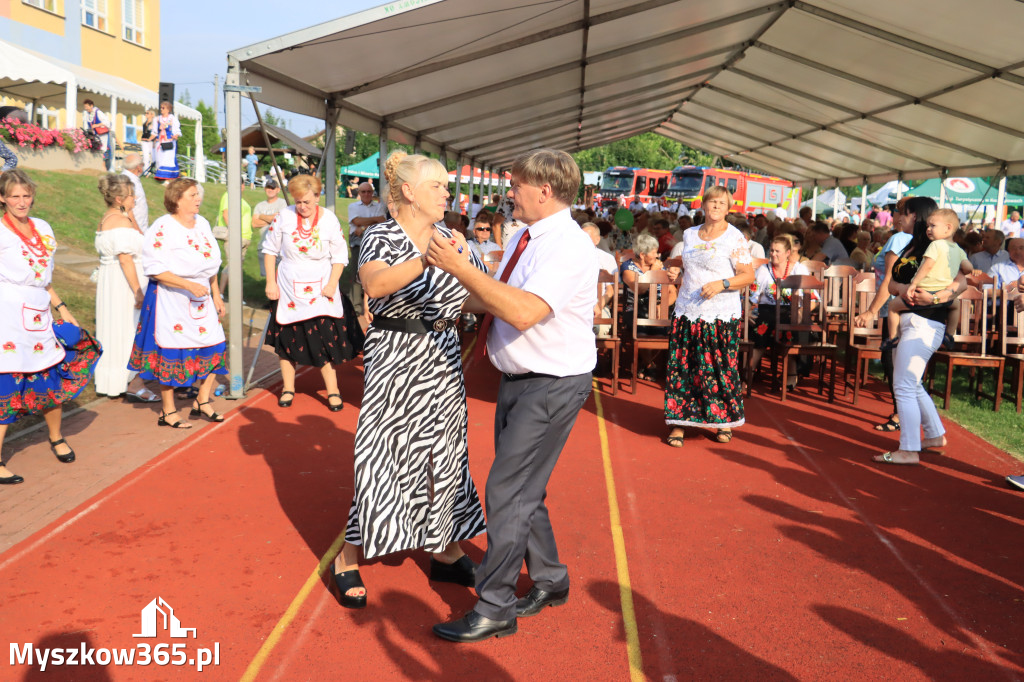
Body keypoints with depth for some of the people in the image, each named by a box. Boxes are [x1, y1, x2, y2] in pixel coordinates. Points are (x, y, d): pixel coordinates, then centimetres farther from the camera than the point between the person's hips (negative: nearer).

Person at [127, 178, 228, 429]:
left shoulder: (202, 223, 9)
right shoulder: (163, 228, -13)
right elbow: (155, 269, -18)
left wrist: (216, 295, 17)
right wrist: (189, 285, -25)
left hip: (202, 298, 7)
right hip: (170, 298, -7)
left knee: (214, 347, 2)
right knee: (170, 352, 0)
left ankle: (202, 402, 19)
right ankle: (167, 412, 14)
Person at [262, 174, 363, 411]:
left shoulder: (329, 219, -6)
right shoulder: (284, 216, -4)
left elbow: (340, 256, -1)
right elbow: (270, 249, 5)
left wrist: (332, 284, -11)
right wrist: (270, 282, 0)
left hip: (320, 290, -1)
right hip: (288, 287, 2)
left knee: (325, 338, -4)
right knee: (288, 337, 9)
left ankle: (332, 390, 7)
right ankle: (288, 388, 23)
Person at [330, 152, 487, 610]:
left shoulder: (449, 238, 9)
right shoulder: (380, 237, -8)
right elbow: (376, 285, -30)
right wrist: (424, 259, -41)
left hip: (443, 358, 6)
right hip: (395, 355, -6)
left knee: (446, 451, 12)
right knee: (382, 455, -3)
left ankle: (448, 553, 27)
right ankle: (348, 560, 13)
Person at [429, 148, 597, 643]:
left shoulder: (569, 245, -21)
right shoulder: (522, 239, 9)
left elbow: (524, 311, -34)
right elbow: (491, 302, 15)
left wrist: (461, 267, -30)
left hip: (552, 385, -9)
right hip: (518, 379, 9)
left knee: (507, 493, -5)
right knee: (523, 490, 19)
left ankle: (493, 610, 8)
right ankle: (549, 581, 37)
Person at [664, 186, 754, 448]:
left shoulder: (735, 237, -3)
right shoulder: (689, 234, 13)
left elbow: (748, 275, -7)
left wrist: (722, 283, -20)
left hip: (721, 316, -4)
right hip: (687, 313, 4)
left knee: (720, 368, -1)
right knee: (682, 367, 2)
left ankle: (725, 420, 16)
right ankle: (679, 423, 9)